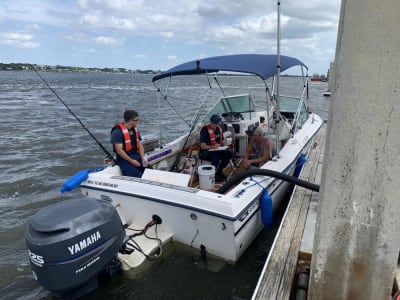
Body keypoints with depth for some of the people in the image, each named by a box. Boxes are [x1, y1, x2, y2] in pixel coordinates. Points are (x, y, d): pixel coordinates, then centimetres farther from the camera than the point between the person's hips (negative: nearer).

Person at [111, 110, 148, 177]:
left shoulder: (135, 129, 13)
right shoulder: (118, 131, -12)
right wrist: (131, 161, -19)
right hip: (124, 158, -7)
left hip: (136, 156, 7)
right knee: (136, 176, -26)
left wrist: (143, 158, -6)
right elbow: (119, 150, -17)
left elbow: (140, 145, 10)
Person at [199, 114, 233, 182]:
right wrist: (213, 147, -33)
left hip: (217, 149, 7)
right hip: (205, 151, -7)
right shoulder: (205, 130, -18)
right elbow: (202, 146, -21)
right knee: (217, 155, -35)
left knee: (229, 152, -16)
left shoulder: (219, 128, 5)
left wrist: (222, 146, -5)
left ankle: (219, 170, 0)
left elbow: (222, 141, 17)